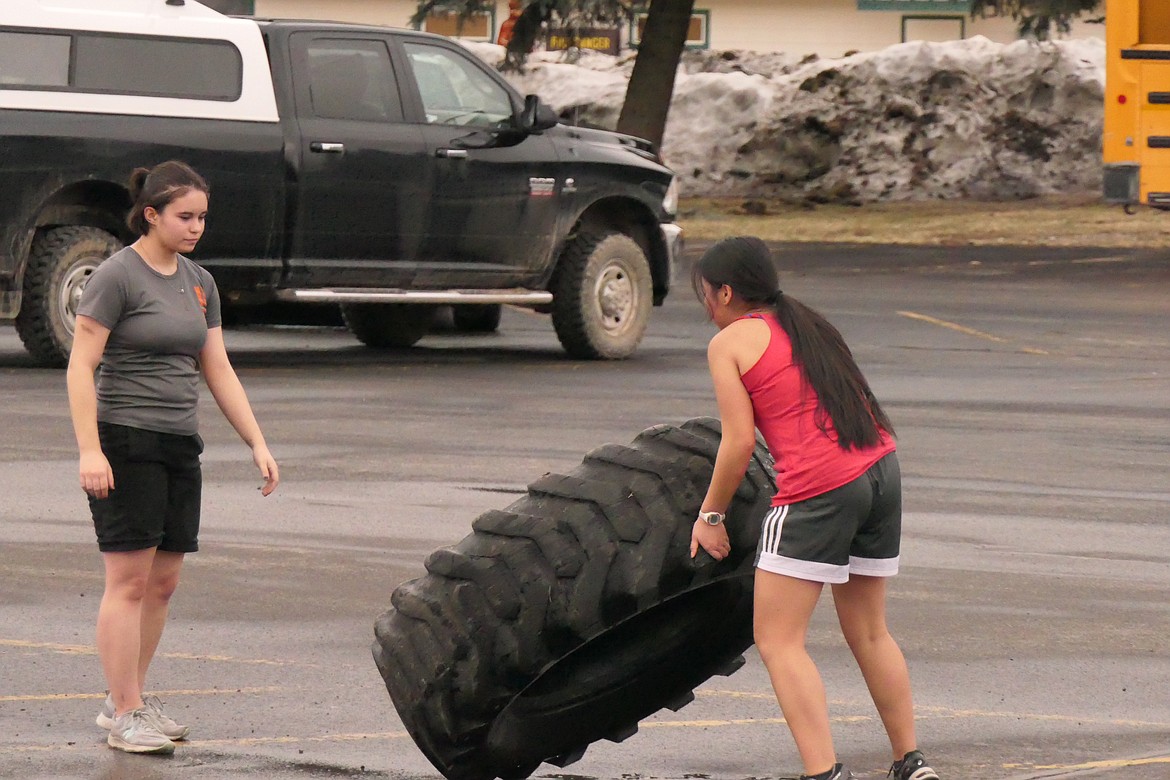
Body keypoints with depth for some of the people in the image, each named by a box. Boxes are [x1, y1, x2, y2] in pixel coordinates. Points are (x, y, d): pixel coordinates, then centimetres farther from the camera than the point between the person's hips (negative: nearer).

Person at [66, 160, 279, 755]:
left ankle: (126, 700, 16)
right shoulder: (117, 276, -9)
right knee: (130, 579, -8)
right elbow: (81, 366, -12)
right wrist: (89, 450, -20)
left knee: (163, 582, 7)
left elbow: (219, 372, 17)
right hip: (125, 441, -7)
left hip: (179, 445, 7)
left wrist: (257, 443, 10)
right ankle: (126, 716, -6)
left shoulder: (198, 283, 13)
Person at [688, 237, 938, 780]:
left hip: (818, 490, -8)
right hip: (881, 470, 8)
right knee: (868, 633, 21)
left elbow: (739, 442, -4)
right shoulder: (805, 324, 22)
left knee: (777, 640, -1)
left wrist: (710, 516, 6)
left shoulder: (729, 343, 1)